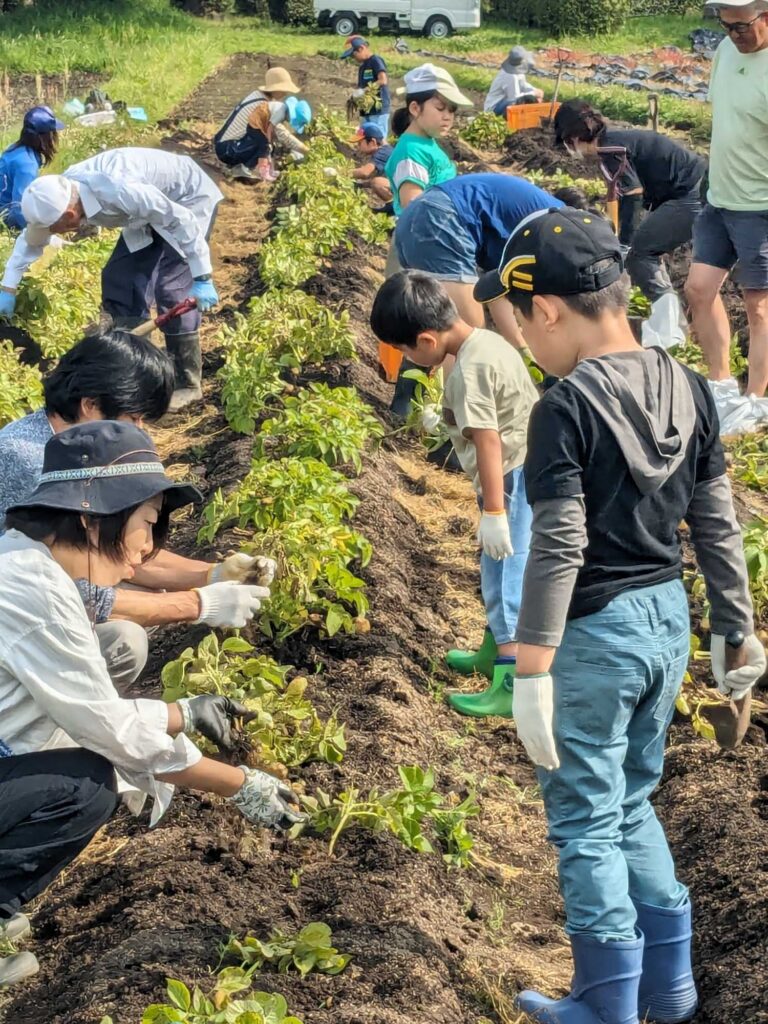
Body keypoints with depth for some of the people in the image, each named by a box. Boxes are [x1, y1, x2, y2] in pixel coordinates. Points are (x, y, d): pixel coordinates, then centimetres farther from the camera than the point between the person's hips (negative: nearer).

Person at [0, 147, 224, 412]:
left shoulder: (119, 191, -41)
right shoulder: (59, 194, -15)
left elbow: (182, 220, -33)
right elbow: (31, 238, 4)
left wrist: (202, 279, -31)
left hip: (189, 199, -8)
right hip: (153, 206, 8)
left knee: (171, 289, -15)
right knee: (119, 280, 3)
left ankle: (187, 384, -4)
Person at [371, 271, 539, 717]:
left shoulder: (469, 370, -22)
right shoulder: (487, 340, 5)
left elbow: (488, 444, -23)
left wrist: (493, 512, -21)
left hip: (516, 480, -10)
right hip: (531, 473, 10)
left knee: (507, 577, -5)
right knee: (499, 571, 24)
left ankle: (514, 684, -2)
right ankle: (496, 650, 41)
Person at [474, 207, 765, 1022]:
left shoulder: (566, 408, -18)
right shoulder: (687, 389, 2)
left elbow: (557, 548, -20)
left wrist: (531, 671, -17)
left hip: (595, 631, -7)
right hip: (668, 618, 7)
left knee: (586, 822, 8)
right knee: (631, 802, 22)